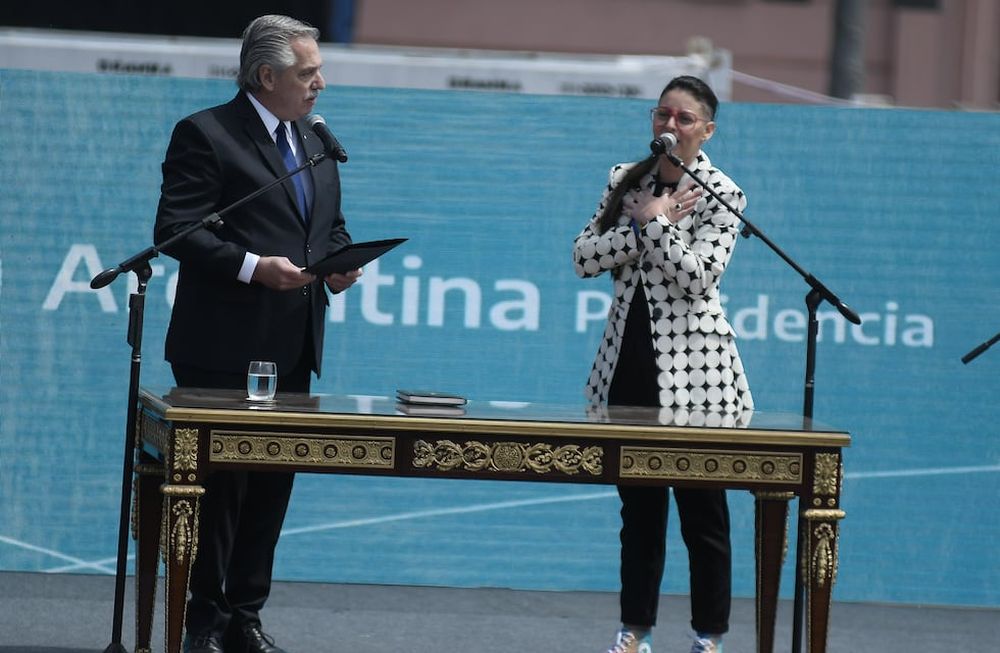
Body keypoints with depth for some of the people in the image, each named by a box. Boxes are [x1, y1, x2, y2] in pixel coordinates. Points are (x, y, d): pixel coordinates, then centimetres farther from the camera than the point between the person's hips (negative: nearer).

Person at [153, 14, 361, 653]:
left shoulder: (315, 144, 17)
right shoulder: (206, 134, -7)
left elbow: (332, 227, 25)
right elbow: (175, 230, -14)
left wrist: (339, 264, 3)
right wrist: (252, 267, -23)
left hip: (292, 350, 7)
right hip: (224, 350, -7)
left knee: (273, 485, 8)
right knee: (220, 482, -2)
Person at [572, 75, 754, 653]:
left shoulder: (720, 194, -5)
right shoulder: (626, 181, 10)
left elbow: (698, 276, -16)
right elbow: (584, 257, 0)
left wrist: (652, 222, -12)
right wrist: (646, 221, -10)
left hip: (692, 367, -5)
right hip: (629, 363, 5)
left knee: (702, 507, -1)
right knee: (638, 504, 10)